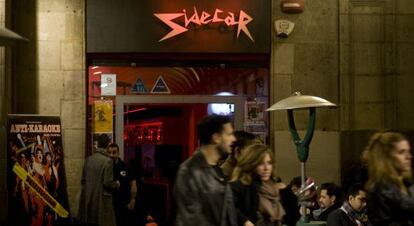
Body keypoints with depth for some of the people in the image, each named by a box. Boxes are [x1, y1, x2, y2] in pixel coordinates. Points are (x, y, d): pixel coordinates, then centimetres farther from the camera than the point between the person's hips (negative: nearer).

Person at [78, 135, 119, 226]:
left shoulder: (88, 159, 5)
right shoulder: (107, 161, -13)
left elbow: (83, 180, 11)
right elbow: (108, 182, -15)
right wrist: (117, 184, 5)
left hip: (88, 200, 6)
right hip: (101, 200, -6)